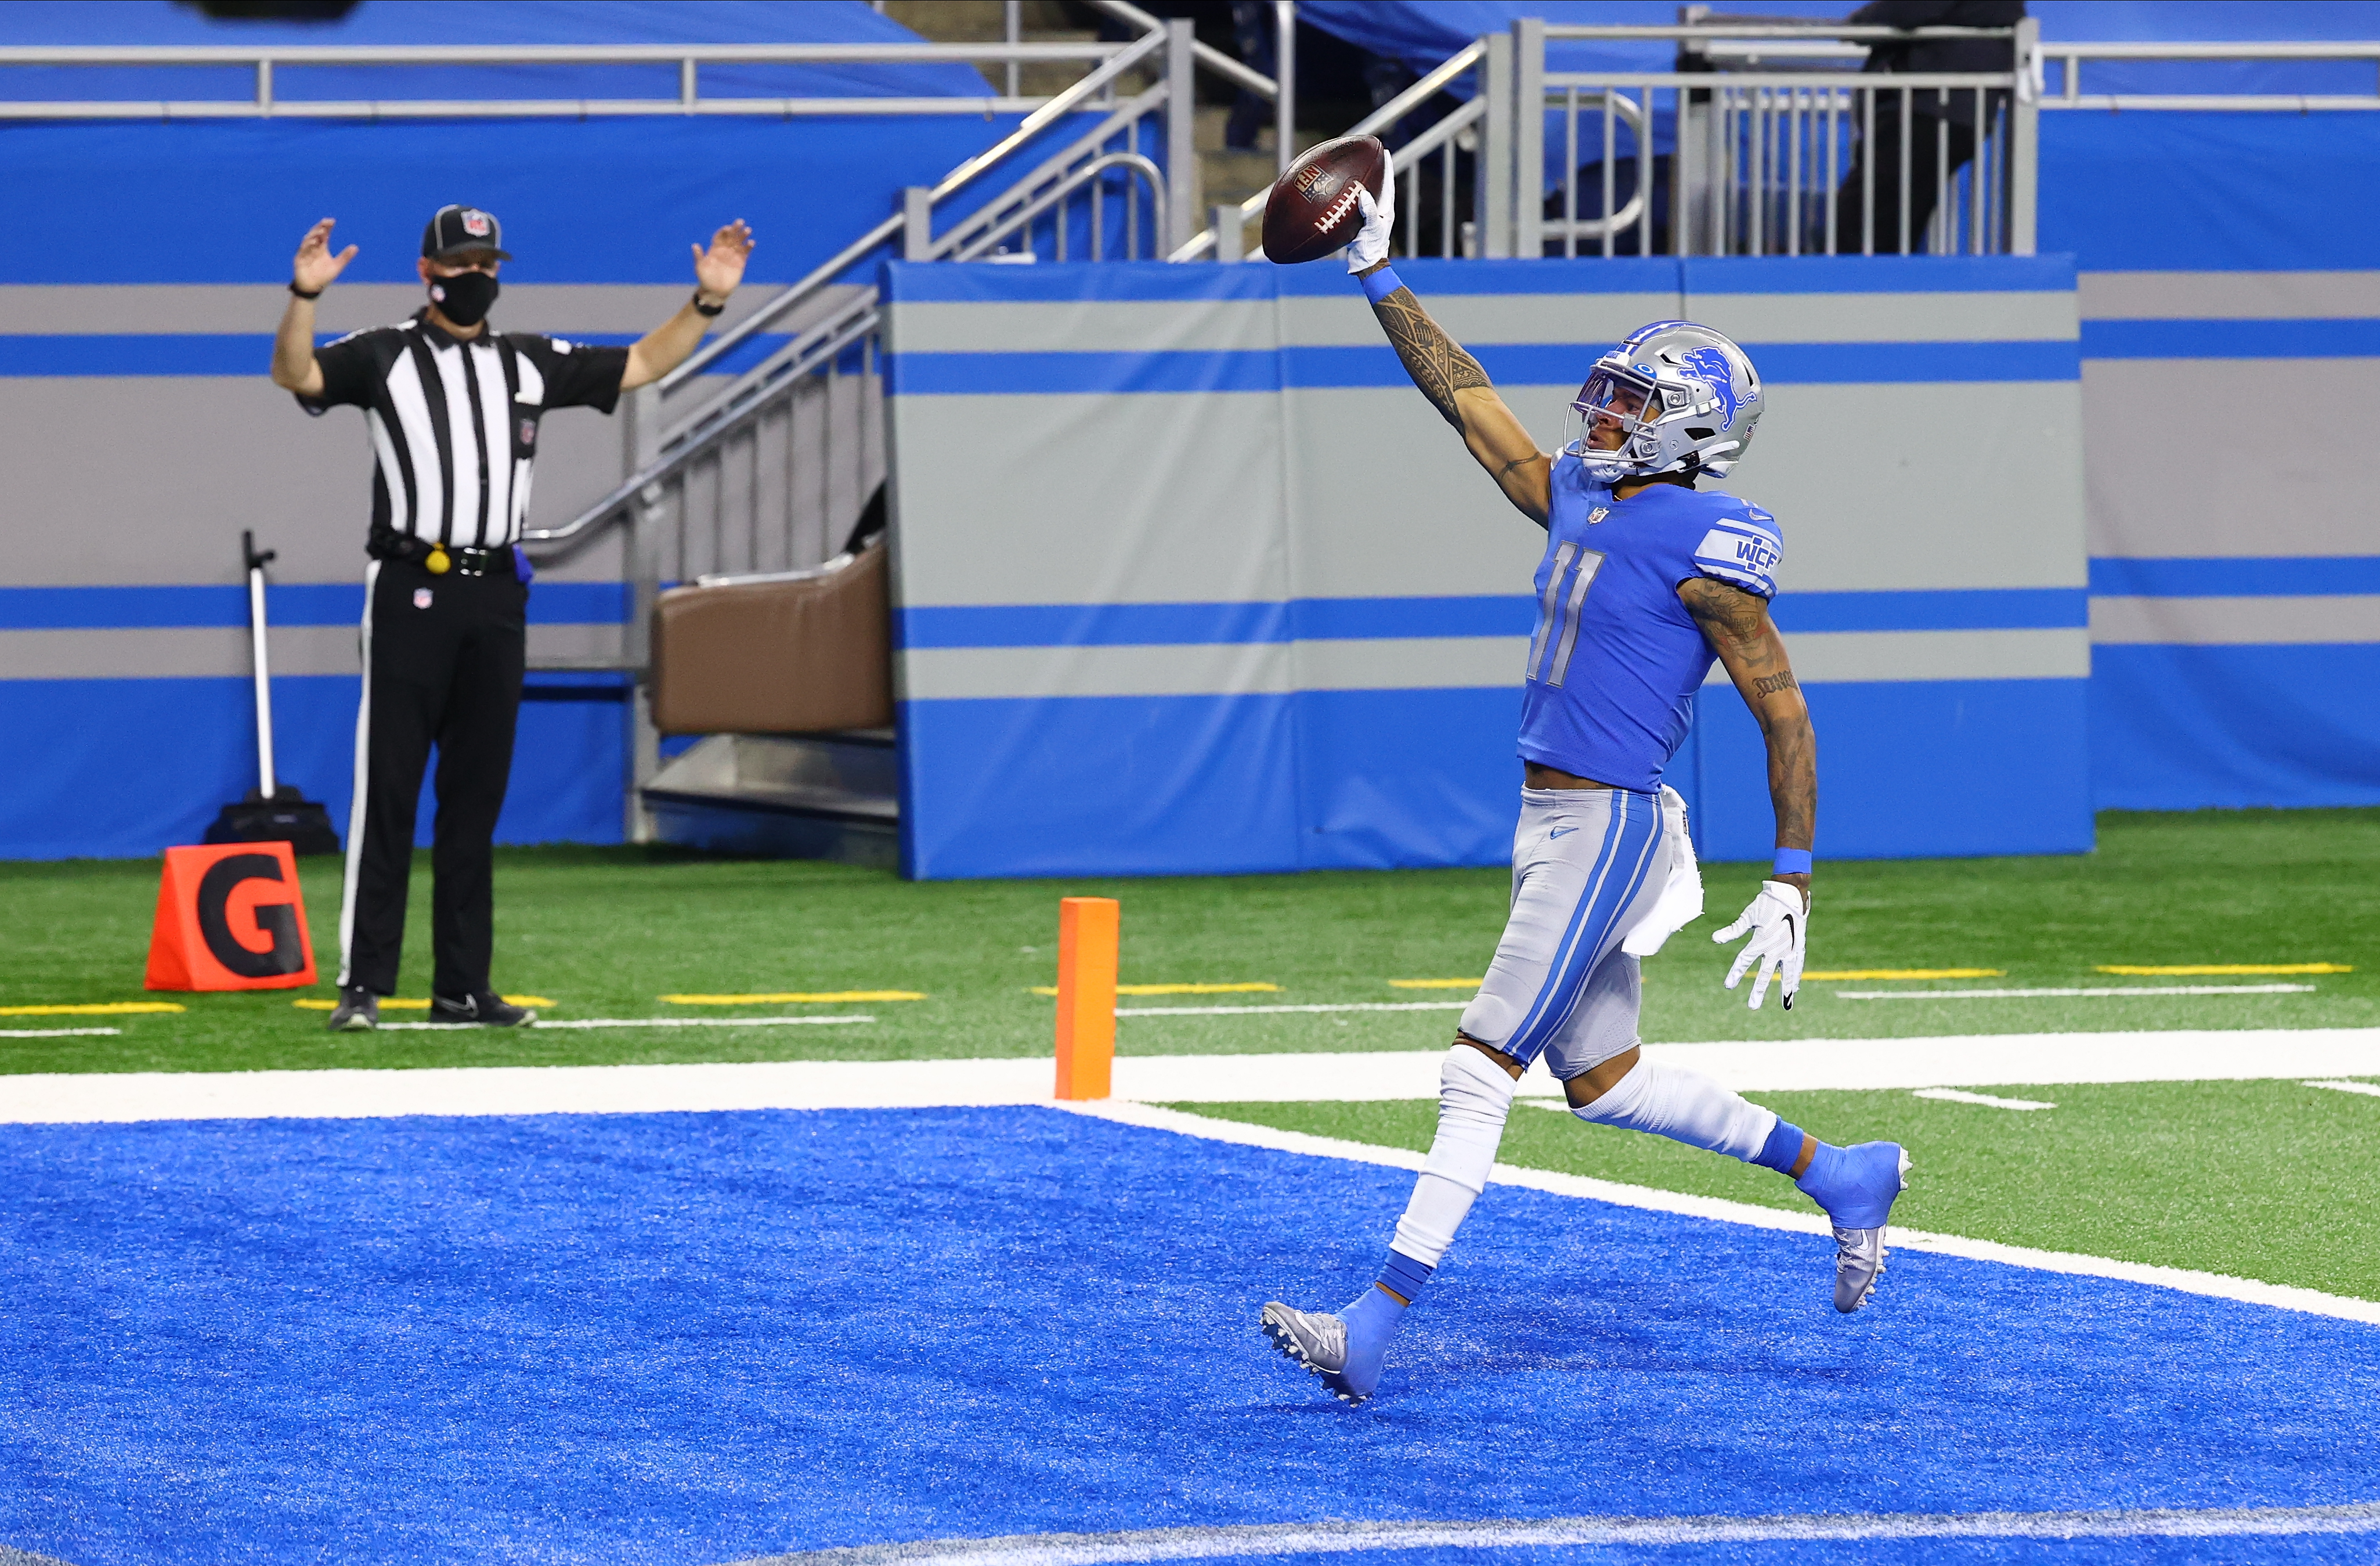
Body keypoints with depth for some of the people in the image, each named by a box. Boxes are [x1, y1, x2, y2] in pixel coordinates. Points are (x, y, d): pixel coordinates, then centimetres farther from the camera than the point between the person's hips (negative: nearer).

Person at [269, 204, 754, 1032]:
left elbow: (641, 365, 18)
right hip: (411, 591, -4)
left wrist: (707, 301, 6)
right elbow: (296, 374, -14)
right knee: (387, 792, -6)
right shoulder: (382, 356, 2)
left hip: (497, 597, 4)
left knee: (476, 797, 7)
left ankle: (463, 987, 11)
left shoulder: (531, 363, 15)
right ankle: (363, 985, -5)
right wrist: (304, 296, -32)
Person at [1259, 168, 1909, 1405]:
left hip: (1608, 829, -9)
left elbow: (1784, 716, -11)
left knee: (1480, 1069, -12)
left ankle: (1375, 1325, -14)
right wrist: (1379, 277, 17)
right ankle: (1839, 1177, 29)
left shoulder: (1706, 550, -12)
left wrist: (1789, 883, -14)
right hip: (1555, 826, 9)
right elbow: (1467, 399, 19)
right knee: (1602, 1080, 16)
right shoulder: (1580, 504, 11)